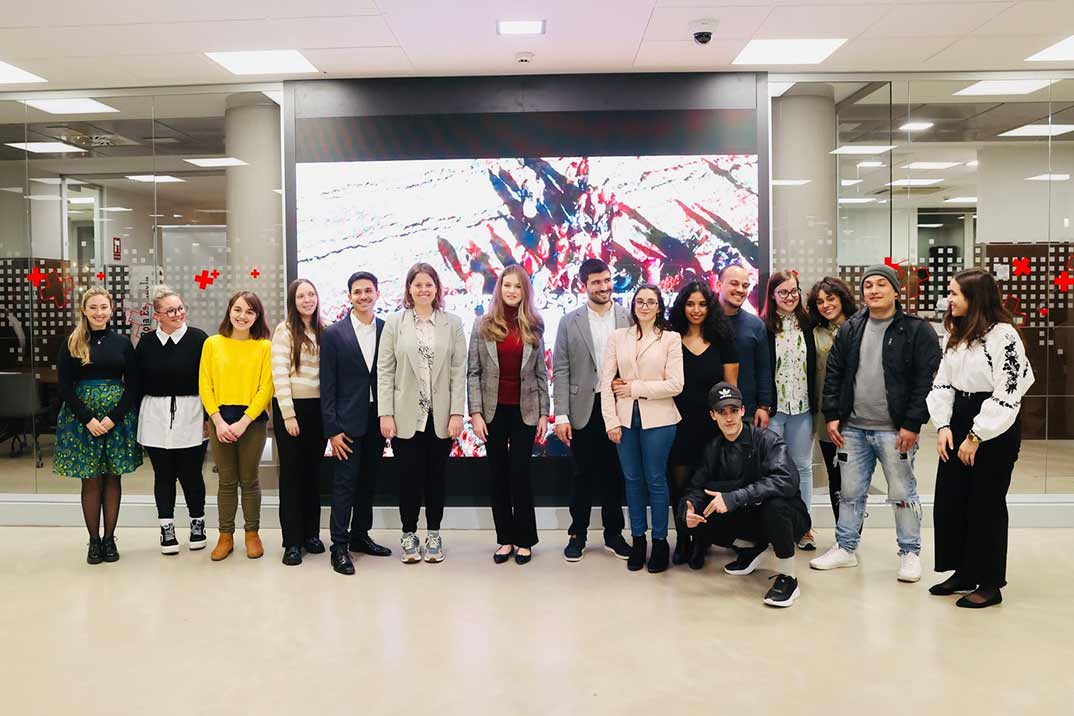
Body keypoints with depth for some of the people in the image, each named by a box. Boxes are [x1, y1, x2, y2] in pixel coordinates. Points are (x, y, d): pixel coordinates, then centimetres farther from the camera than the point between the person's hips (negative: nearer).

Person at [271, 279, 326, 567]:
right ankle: (292, 541, 8)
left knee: (313, 472, 11)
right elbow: (280, 375, -10)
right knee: (291, 473, 2)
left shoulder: (323, 332, 10)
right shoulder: (284, 330, -5)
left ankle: (311, 533, 22)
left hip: (318, 408, 5)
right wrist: (289, 414, -15)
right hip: (291, 407, -4)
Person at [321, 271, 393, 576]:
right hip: (348, 422, -3)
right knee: (344, 484, 0)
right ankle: (339, 546, 8)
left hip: (377, 421, 3)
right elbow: (327, 386, -5)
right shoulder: (333, 334, -3)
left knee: (369, 481, 13)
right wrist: (332, 430, -10)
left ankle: (360, 536, 27)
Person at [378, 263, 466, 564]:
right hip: (406, 415, -1)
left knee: (436, 476, 10)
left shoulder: (452, 323, 3)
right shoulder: (394, 323, 2)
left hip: (441, 416, 1)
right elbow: (385, 371, -1)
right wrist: (386, 414, -7)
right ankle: (409, 534, 20)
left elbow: (459, 371, 0)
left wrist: (457, 413, -7)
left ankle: (434, 534, 23)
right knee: (409, 476, 5)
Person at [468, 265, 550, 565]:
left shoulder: (534, 327, 4)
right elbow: (473, 372, -1)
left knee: (520, 475, -1)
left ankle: (524, 540, 12)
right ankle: (505, 539, 17)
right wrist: (476, 413, -8)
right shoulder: (483, 325, 1)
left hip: (524, 411, 0)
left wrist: (544, 414, 1)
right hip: (493, 411, 1)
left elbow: (541, 373, 5)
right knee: (498, 476, 7)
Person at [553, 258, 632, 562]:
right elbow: (560, 371, -2)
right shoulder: (569, 322, 1)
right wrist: (561, 416, -7)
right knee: (583, 475, 8)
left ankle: (614, 534, 24)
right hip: (584, 409, -1)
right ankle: (577, 535, 22)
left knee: (614, 474, 10)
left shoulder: (629, 319, 2)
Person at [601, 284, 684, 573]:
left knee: (656, 481, 4)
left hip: (657, 419, -2)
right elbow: (607, 381, 2)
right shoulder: (618, 337, 6)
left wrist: (635, 388, -9)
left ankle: (660, 541, 18)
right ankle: (638, 539, 22)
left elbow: (675, 385, -8)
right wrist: (611, 420, -5)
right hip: (625, 417, 3)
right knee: (632, 480, 10)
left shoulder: (671, 338, -1)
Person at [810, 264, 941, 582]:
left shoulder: (917, 330, -6)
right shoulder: (850, 329, 8)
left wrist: (912, 425, -14)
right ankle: (845, 548, 25)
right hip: (852, 428, 4)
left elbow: (926, 380, -10)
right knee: (850, 492, 13)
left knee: (903, 494, 6)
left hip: (894, 430, -4)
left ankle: (910, 553, 21)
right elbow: (833, 374, 10)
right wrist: (832, 416, 3)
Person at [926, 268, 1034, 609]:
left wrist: (976, 437, -16)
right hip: (958, 424, 8)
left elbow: (1007, 394, -17)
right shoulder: (957, 335, 11)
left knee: (986, 505, 1)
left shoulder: (1004, 335, -14)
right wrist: (943, 426, -1)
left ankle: (990, 584, 15)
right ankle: (964, 573, 25)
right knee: (949, 501, 10)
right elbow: (943, 383, 11)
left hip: (994, 430, -8)